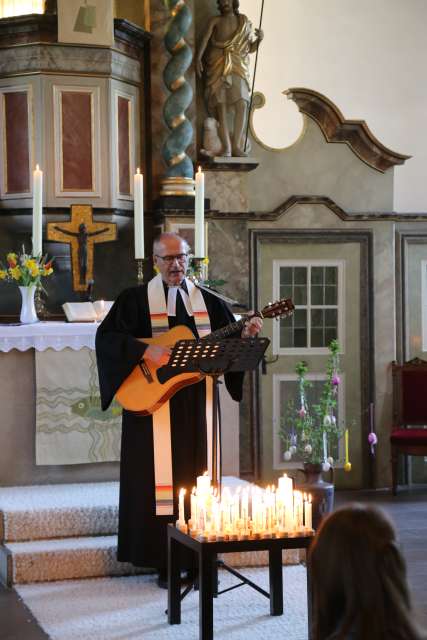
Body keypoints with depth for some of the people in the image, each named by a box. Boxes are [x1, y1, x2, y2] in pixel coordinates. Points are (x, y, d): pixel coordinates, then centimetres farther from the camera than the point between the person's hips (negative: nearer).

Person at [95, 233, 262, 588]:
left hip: (196, 405, 3)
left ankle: (198, 561, 12)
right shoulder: (136, 299, 2)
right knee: (161, 478, -3)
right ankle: (165, 563, 3)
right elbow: (106, 336, -8)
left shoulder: (207, 301, 12)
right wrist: (144, 350, -21)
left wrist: (245, 334, -11)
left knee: (196, 477, 4)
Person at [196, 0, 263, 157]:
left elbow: (251, 48, 14)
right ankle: (226, 148, -12)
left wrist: (259, 39, -6)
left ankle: (237, 146, -16)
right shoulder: (214, 21, 8)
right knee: (221, 106, -11)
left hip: (237, 67, 1)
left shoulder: (243, 21, 13)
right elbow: (205, 40, -6)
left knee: (242, 104, -17)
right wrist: (198, 58, -22)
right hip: (218, 67, -1)